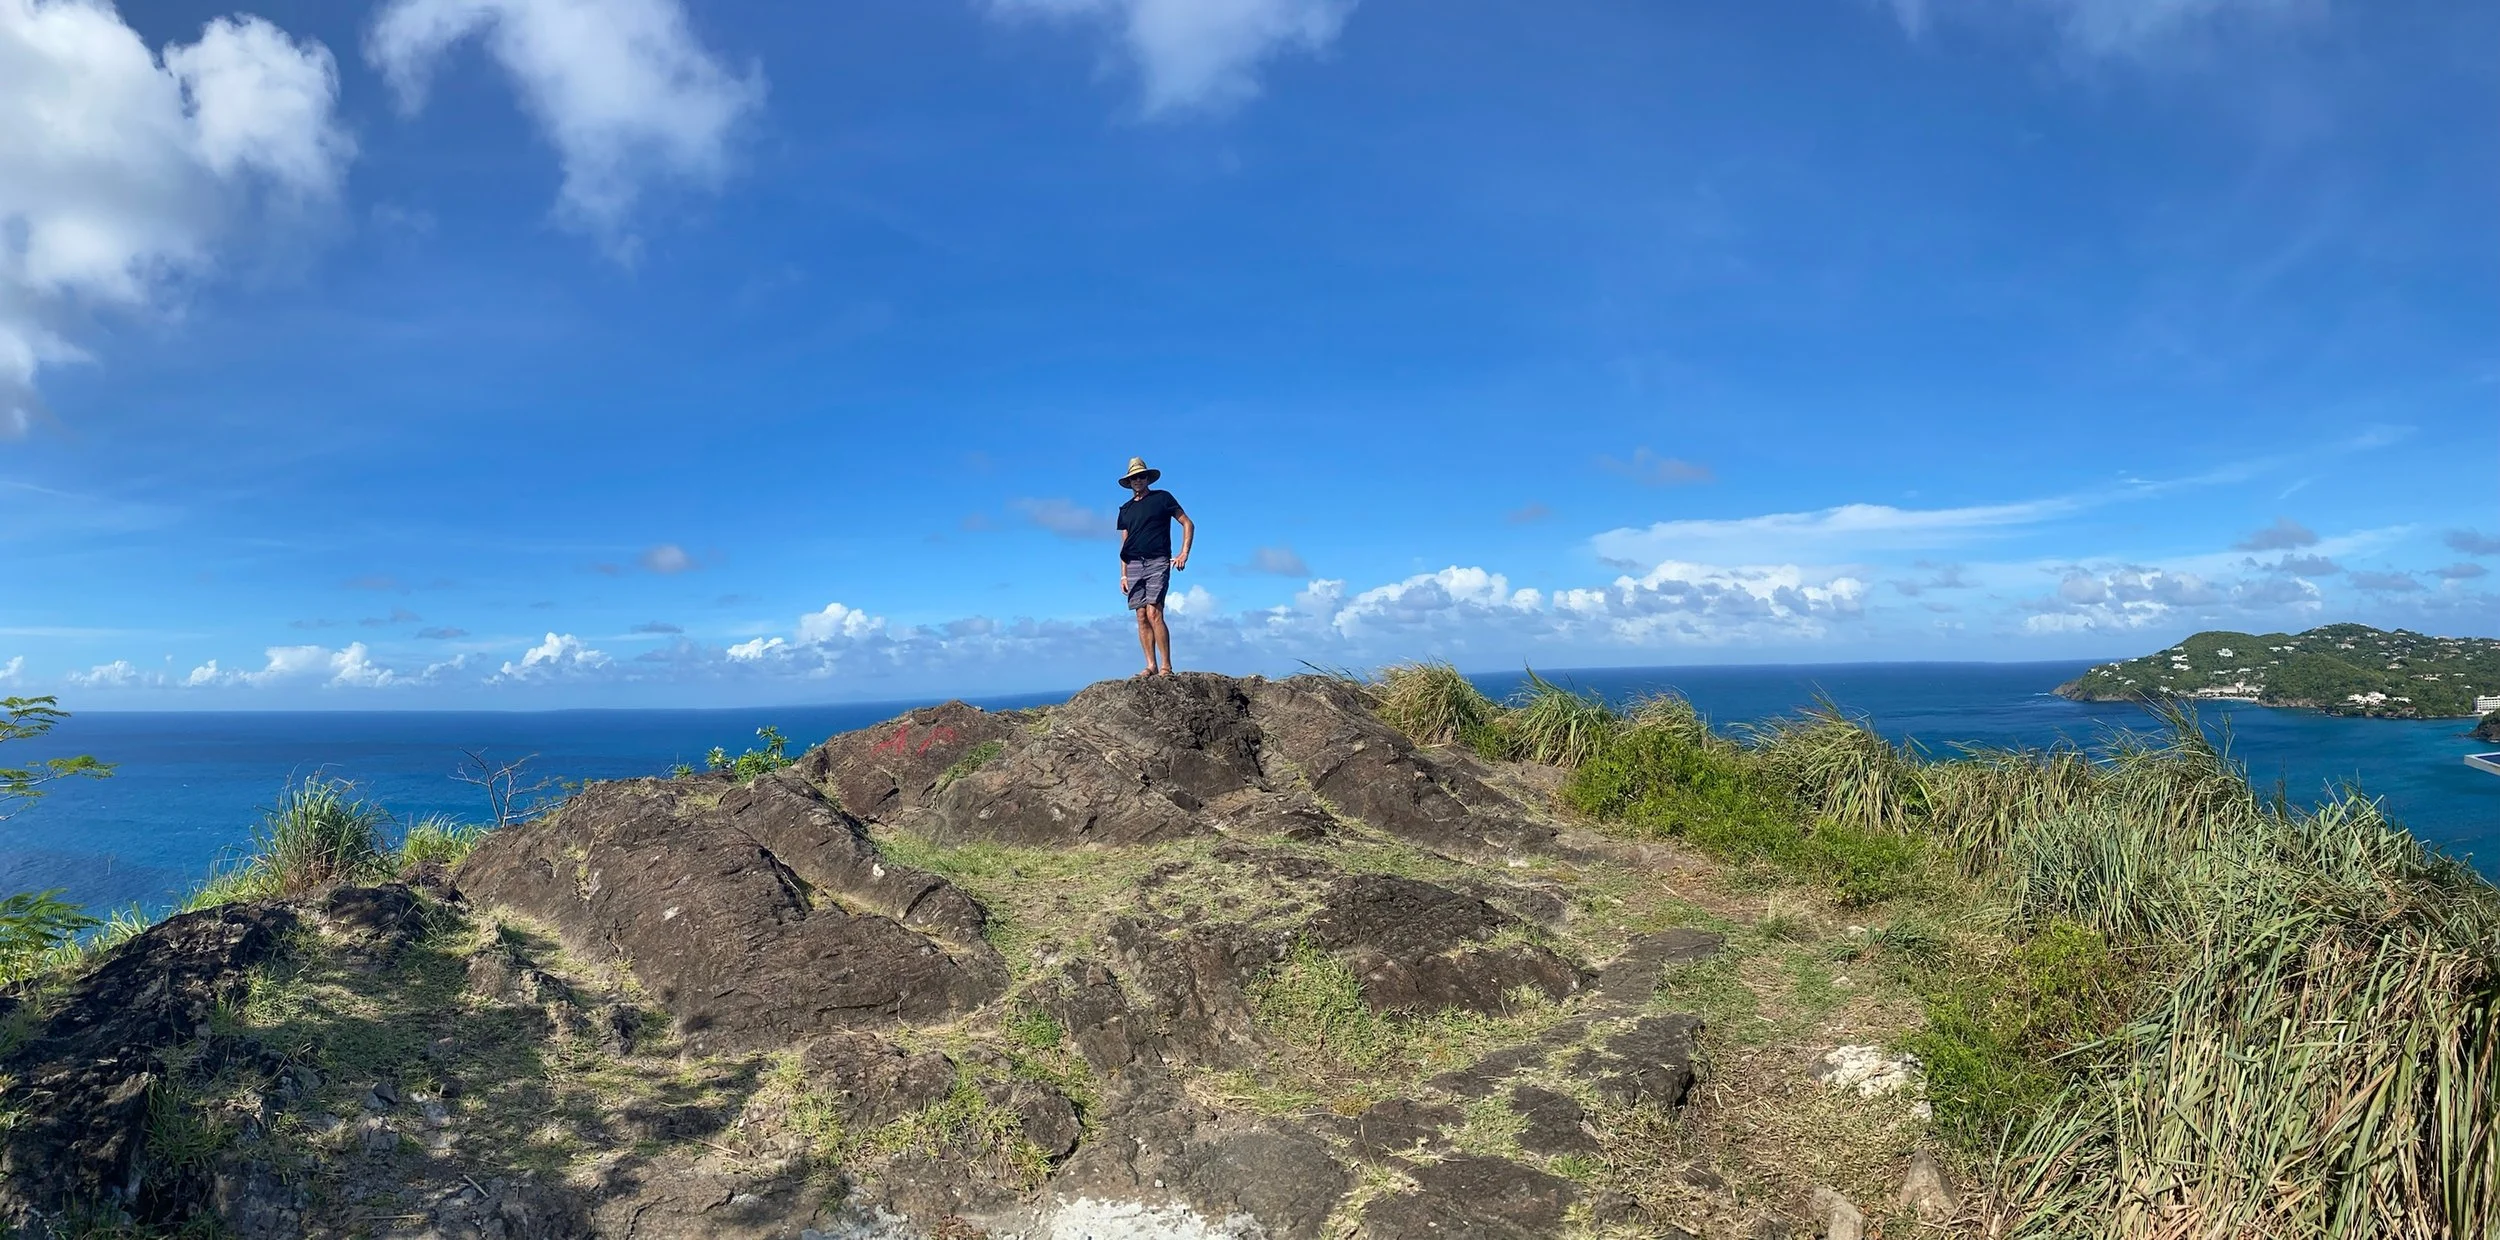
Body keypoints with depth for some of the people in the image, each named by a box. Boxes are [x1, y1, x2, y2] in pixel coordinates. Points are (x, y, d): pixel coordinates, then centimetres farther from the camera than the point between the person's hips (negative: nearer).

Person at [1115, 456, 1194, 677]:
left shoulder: (1162, 498, 7)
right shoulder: (1126, 509, 20)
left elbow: (1188, 524, 6)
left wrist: (1184, 554, -5)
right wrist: (1123, 575, 11)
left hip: (1157, 562, -5)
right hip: (1134, 565, 5)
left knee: (1153, 613, -16)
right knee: (1141, 617, -1)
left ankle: (1166, 667, -14)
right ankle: (1151, 666, 1)